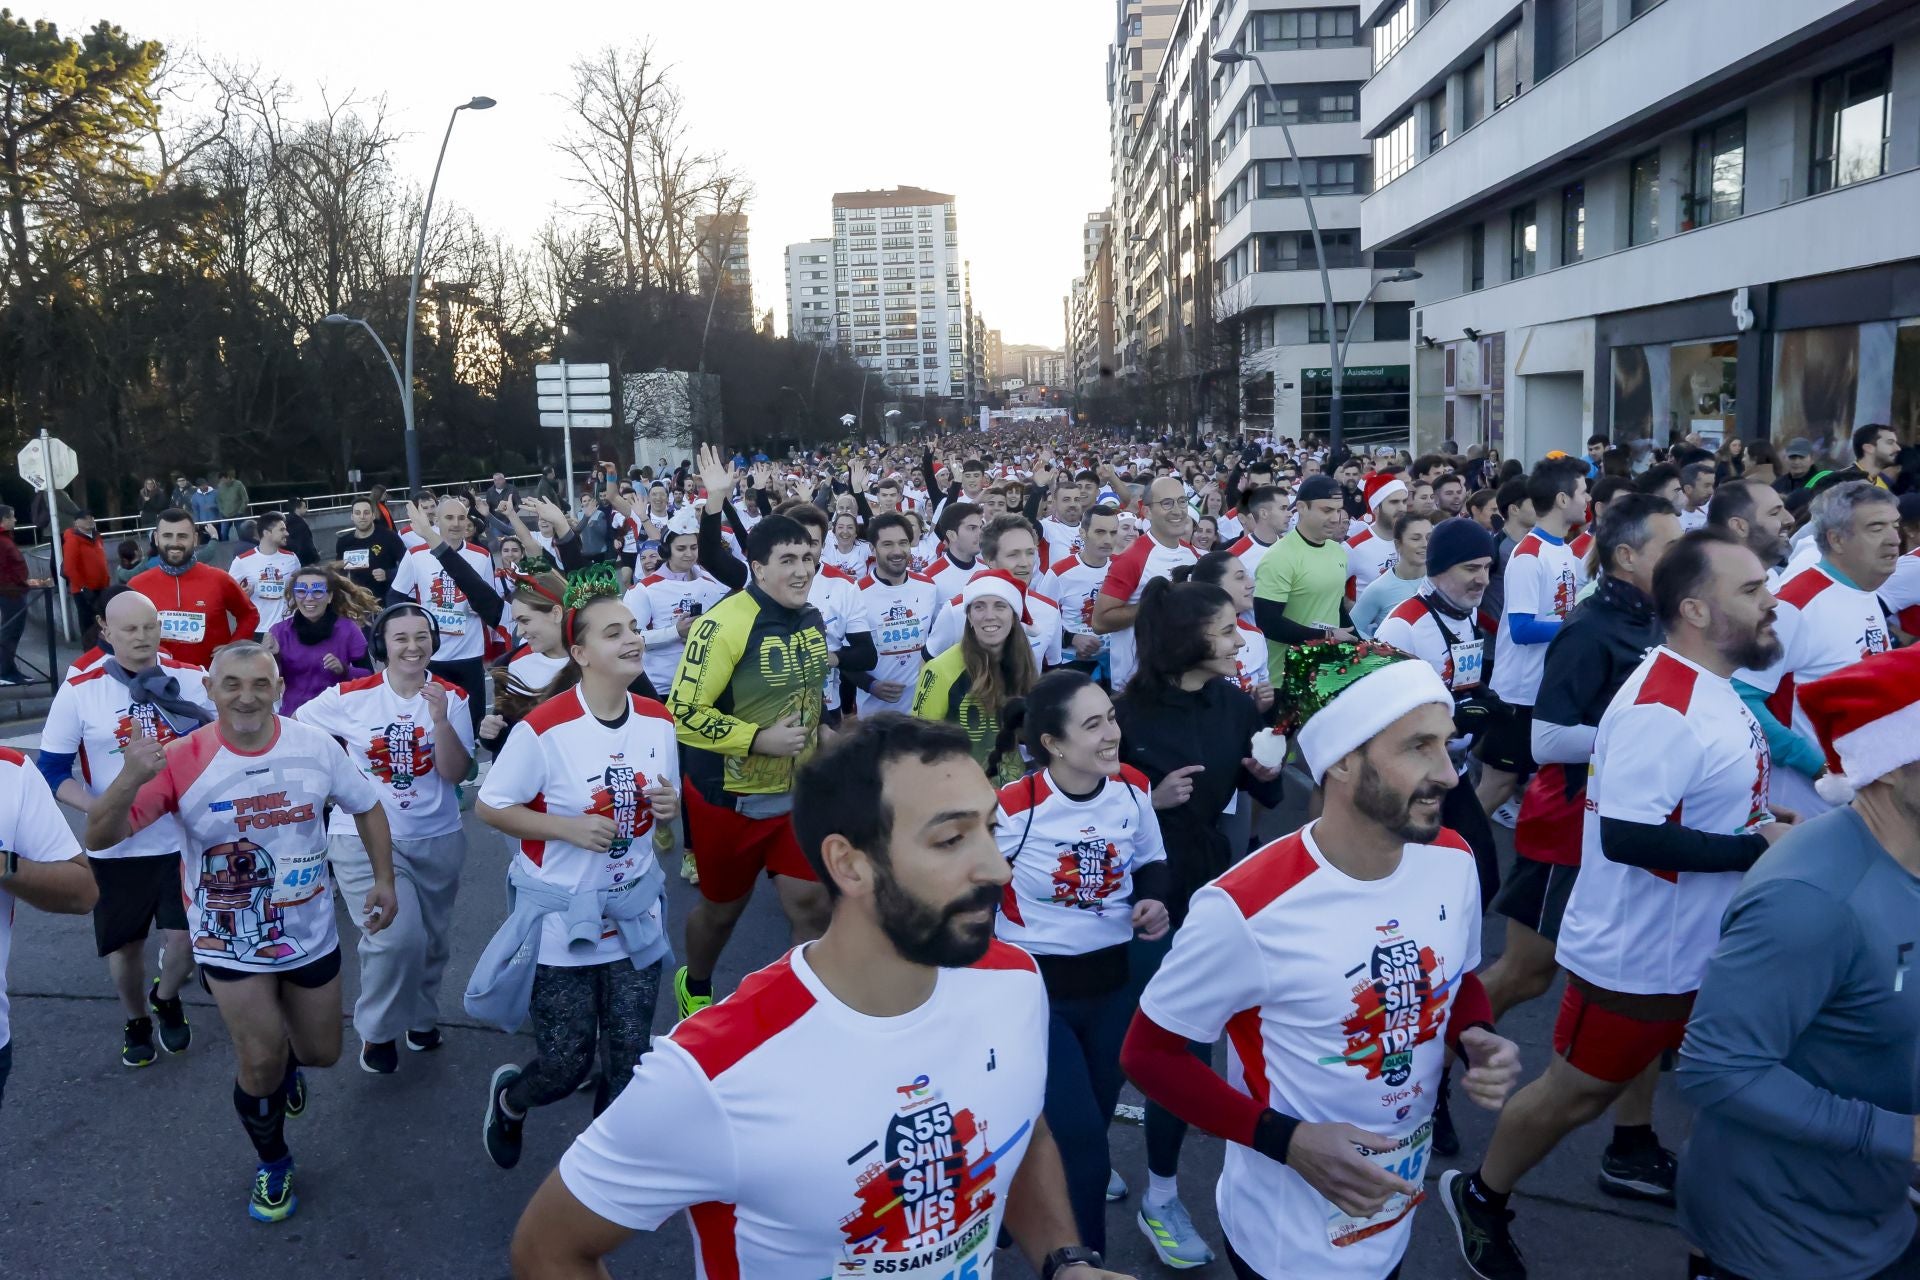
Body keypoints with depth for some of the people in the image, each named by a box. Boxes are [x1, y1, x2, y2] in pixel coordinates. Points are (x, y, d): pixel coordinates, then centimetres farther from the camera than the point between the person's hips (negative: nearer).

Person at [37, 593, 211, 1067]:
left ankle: (165, 998, 33)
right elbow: (52, 770, -4)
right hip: (117, 847, 0)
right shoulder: (78, 691, -9)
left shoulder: (192, 678, -5)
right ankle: (136, 1021, 41)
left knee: (185, 939, -1)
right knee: (125, 944, 13)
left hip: (185, 839, 0)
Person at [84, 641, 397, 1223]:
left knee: (321, 1052, 16)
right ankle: (273, 1165, 28)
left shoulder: (315, 745, -14)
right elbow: (100, 838, -24)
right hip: (232, 944, -2)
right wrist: (130, 780, -42)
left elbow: (366, 806, 2)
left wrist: (384, 879, -2)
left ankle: (285, 1061, 55)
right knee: (260, 1065, -3)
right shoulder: (182, 760, -21)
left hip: (310, 932, 3)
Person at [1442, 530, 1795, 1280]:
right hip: (1635, 957, -9)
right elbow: (1627, 835, -33)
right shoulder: (1661, 706, -28)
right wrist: (1757, 845, -25)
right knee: (1575, 1095, 8)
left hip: (1700, 948, 9)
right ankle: (1479, 1197, 29)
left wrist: (1763, 822, 1)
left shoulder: (1711, 688, 5)